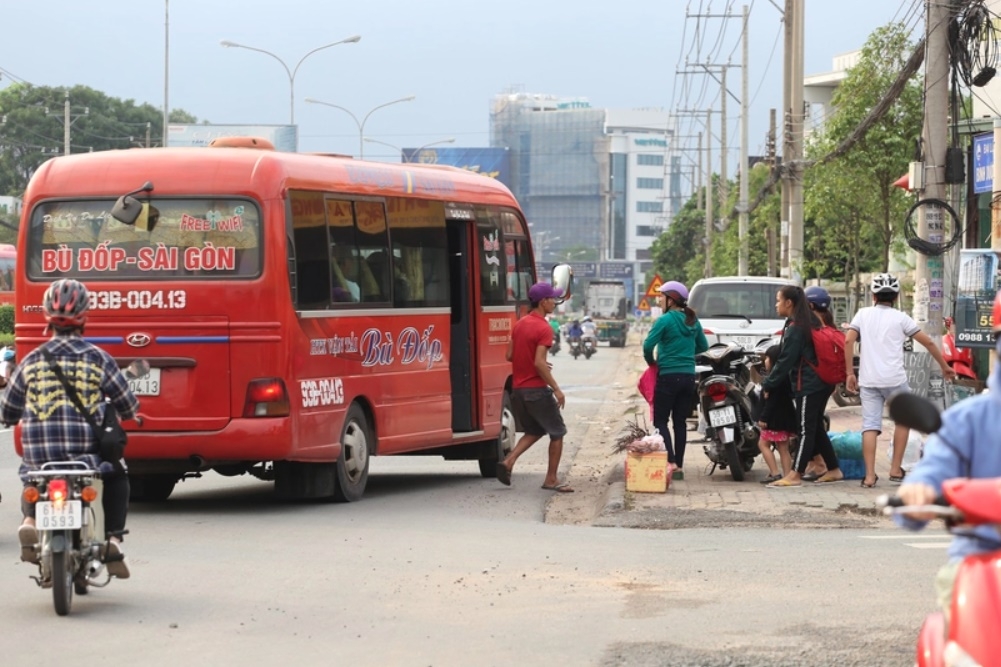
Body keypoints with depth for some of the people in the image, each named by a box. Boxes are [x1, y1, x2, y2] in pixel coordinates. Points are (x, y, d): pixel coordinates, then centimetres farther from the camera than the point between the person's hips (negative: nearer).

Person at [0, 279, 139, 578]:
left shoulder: (31, 362, 3)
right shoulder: (98, 359, -1)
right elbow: (128, 407, 7)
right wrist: (128, 413, 32)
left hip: (39, 454, 1)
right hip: (88, 452, -1)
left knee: (30, 477, 34)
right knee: (117, 477, 29)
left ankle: (30, 519, 4)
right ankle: (113, 539, 12)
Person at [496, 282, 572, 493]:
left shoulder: (519, 324, 9)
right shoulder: (543, 329, -16)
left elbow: (510, 355, 12)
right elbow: (539, 363, -23)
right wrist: (556, 389, -19)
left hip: (517, 389, 8)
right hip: (536, 389, -8)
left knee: (534, 431, 21)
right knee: (557, 433, 7)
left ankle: (509, 461, 1)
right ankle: (551, 479, 8)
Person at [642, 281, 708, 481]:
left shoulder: (665, 320, -12)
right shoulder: (693, 321, 8)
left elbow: (648, 344, -18)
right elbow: (703, 346, 18)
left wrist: (650, 361, 0)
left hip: (668, 376, -6)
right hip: (688, 377, 6)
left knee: (660, 420, 0)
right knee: (680, 421, 11)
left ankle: (671, 462, -15)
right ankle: (679, 467, 11)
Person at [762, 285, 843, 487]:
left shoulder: (795, 329, -15)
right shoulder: (811, 322, 14)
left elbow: (786, 361, -16)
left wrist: (768, 384, -8)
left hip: (807, 386, -10)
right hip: (822, 384, 10)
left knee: (806, 430, -9)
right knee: (816, 428, 15)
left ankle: (795, 475, -9)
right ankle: (833, 470, 17)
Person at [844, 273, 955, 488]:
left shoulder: (863, 314, 9)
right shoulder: (900, 318, 5)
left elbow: (848, 341, -2)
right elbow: (927, 342, 6)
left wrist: (850, 373, 3)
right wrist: (944, 367, 17)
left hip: (868, 380, 1)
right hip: (894, 379, -1)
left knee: (870, 425, 0)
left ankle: (870, 476, -9)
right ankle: (895, 470, 15)